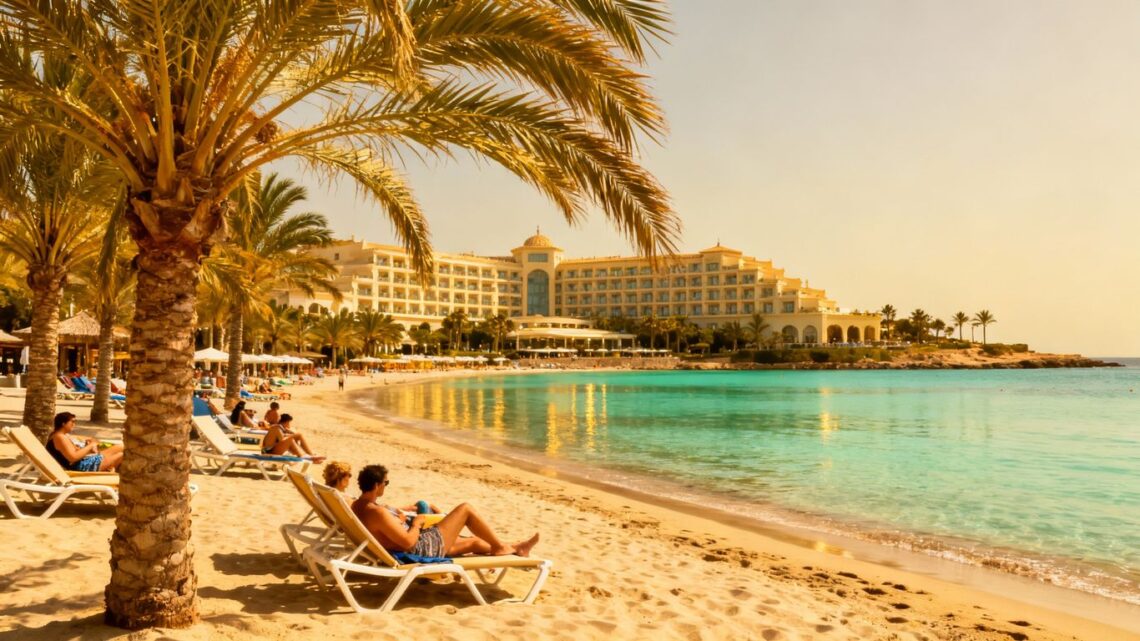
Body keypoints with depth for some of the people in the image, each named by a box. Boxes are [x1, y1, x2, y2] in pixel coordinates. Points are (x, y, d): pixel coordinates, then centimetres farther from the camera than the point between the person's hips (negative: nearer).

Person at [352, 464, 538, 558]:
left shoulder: (357, 506, 2)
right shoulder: (377, 513, -29)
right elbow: (408, 541, -28)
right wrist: (417, 523, -11)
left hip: (419, 546, 10)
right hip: (424, 547, -10)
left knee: (474, 541, 22)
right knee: (465, 508, -1)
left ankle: (515, 549, 36)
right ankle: (499, 546, 14)